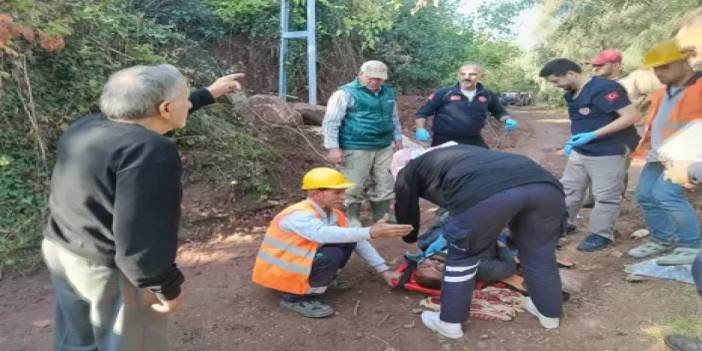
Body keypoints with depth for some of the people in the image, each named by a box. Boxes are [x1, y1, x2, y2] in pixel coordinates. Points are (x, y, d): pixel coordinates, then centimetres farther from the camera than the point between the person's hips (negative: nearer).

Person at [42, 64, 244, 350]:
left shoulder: (84, 129, 3)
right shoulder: (150, 151, -27)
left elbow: (140, 114, 18)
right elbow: (139, 236, -31)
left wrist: (209, 93, 26)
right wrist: (167, 288, -17)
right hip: (110, 271, -8)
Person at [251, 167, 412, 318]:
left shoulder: (334, 214, -2)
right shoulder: (299, 215, -28)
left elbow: (359, 242, 1)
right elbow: (325, 234, -47)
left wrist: (384, 270, -6)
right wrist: (371, 232, -54)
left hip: (301, 261, 8)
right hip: (278, 271, -8)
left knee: (348, 242, -8)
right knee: (331, 256, -30)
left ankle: (323, 280, 9)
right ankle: (295, 298, -12)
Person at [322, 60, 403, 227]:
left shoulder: (388, 93, 12)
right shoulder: (346, 93, -8)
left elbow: (394, 118, 26)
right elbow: (331, 122, -11)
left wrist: (398, 138, 23)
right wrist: (333, 148, -15)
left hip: (384, 148, 6)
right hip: (356, 149, -6)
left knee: (384, 185, 10)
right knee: (354, 187, 1)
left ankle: (382, 218, 24)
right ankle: (353, 220, 15)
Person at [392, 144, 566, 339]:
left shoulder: (408, 171, 27)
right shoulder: (452, 152, 45)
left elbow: (406, 216, 36)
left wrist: (411, 239, 57)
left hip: (486, 193, -6)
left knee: (462, 255, 18)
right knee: (539, 252, 27)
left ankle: (450, 322, 32)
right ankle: (549, 314, 47)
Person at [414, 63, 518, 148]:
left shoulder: (488, 95, 6)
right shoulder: (444, 93, -5)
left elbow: (499, 112, 23)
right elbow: (422, 113, 1)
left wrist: (508, 120, 2)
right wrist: (420, 129, -16)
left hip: (474, 141, 4)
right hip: (444, 140, -3)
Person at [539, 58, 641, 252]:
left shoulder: (603, 88, -21)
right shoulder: (573, 94, 7)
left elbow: (632, 116, -25)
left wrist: (593, 135, -27)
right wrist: (573, 140, 7)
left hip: (609, 152, -9)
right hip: (580, 151, 9)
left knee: (605, 196, 1)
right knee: (569, 189, 15)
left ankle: (601, 234, 13)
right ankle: (564, 223, 30)